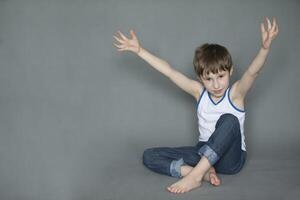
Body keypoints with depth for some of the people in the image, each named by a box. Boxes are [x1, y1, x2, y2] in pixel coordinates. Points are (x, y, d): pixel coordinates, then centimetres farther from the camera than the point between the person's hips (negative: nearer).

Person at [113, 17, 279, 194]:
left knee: (229, 120, -35)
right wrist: (139, 50, -6)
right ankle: (203, 173, -25)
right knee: (149, 156, -6)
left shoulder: (235, 93, -10)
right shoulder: (199, 91, -1)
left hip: (230, 158, -4)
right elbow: (169, 71, -3)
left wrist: (265, 47, -49)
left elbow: (253, 72, -30)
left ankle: (195, 174, -32)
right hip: (204, 153, 4)